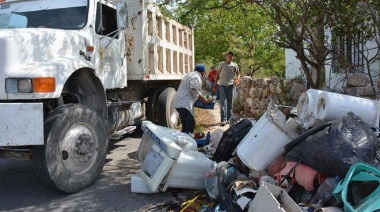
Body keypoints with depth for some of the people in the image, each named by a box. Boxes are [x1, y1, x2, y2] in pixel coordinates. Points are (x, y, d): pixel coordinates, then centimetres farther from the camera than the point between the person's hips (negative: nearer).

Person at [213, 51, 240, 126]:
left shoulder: (234, 65, 2)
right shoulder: (221, 64, -2)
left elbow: (238, 73, 14)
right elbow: (217, 74, 5)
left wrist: (238, 79, -7)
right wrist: (215, 84, 1)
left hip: (230, 85, 2)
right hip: (222, 85, -2)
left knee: (230, 102, 10)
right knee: (223, 102, -8)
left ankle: (229, 118, 20)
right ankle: (223, 119, -10)